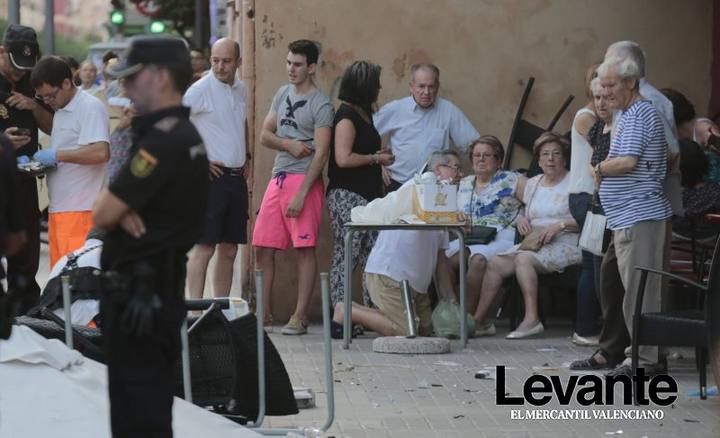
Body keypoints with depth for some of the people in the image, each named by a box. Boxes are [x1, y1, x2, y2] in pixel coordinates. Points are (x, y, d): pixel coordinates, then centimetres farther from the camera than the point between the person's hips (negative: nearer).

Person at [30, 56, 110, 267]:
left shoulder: (90, 107, -9)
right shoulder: (60, 111, 18)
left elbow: (101, 152, -21)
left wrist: (57, 155, -17)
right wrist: (43, 162, 5)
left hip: (80, 209, -9)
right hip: (58, 207, 9)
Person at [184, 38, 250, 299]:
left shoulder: (241, 90, 12)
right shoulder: (200, 90, -10)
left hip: (237, 178, 7)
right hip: (212, 177, -7)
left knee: (229, 251, 9)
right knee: (204, 248, -9)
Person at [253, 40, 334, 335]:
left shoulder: (321, 106, -6)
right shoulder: (283, 94, 14)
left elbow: (320, 154, -11)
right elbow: (265, 135, 15)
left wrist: (301, 194, -17)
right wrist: (289, 144, -7)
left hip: (305, 179, -7)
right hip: (278, 177, 7)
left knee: (305, 249, -4)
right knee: (263, 247, 5)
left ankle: (300, 316, -1)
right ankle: (264, 313, 14)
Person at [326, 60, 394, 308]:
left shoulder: (363, 114, 16)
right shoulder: (346, 116, -11)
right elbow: (343, 158, -19)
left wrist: (377, 156, 12)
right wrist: (376, 159, -8)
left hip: (366, 195, 9)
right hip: (347, 197, -9)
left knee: (372, 256, 5)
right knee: (346, 256, -6)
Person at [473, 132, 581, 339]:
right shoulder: (532, 184, 21)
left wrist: (560, 225, -18)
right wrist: (521, 220, 3)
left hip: (565, 243, -6)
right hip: (534, 243, 6)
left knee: (523, 259, -34)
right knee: (495, 263, -16)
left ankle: (532, 319, -37)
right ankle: (477, 319, -17)